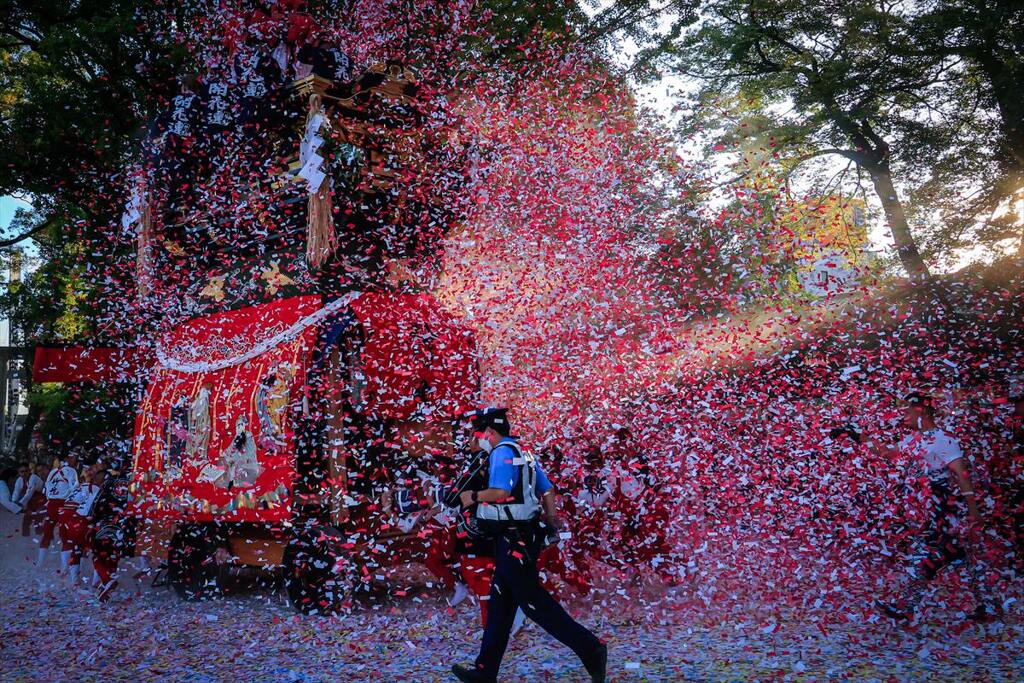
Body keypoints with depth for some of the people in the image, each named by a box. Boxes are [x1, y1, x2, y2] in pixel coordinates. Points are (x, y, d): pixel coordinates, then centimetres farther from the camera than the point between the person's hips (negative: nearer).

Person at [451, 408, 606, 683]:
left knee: (534, 602, -4)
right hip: (524, 536, 10)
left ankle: (591, 649, 0)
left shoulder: (502, 453, -14)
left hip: (514, 541, -10)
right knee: (499, 604, 14)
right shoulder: (524, 453, 15)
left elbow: (500, 491, -28)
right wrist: (552, 522, 18)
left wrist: (473, 497, -13)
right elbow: (548, 491, 16)